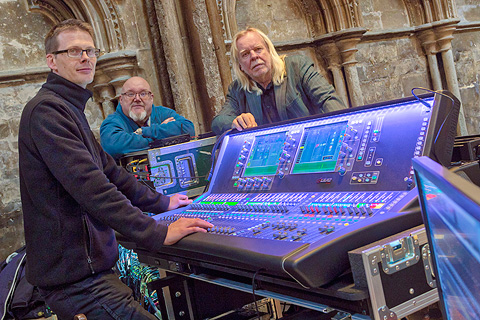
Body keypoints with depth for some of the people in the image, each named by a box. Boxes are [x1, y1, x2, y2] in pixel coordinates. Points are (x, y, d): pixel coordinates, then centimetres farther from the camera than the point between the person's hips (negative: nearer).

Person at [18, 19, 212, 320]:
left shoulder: (71, 110, 19)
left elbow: (110, 171, 23)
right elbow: (91, 187, -25)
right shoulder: (46, 110, -15)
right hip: (77, 278, -10)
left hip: (90, 261, 10)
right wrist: (157, 233, -25)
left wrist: (162, 203, 24)